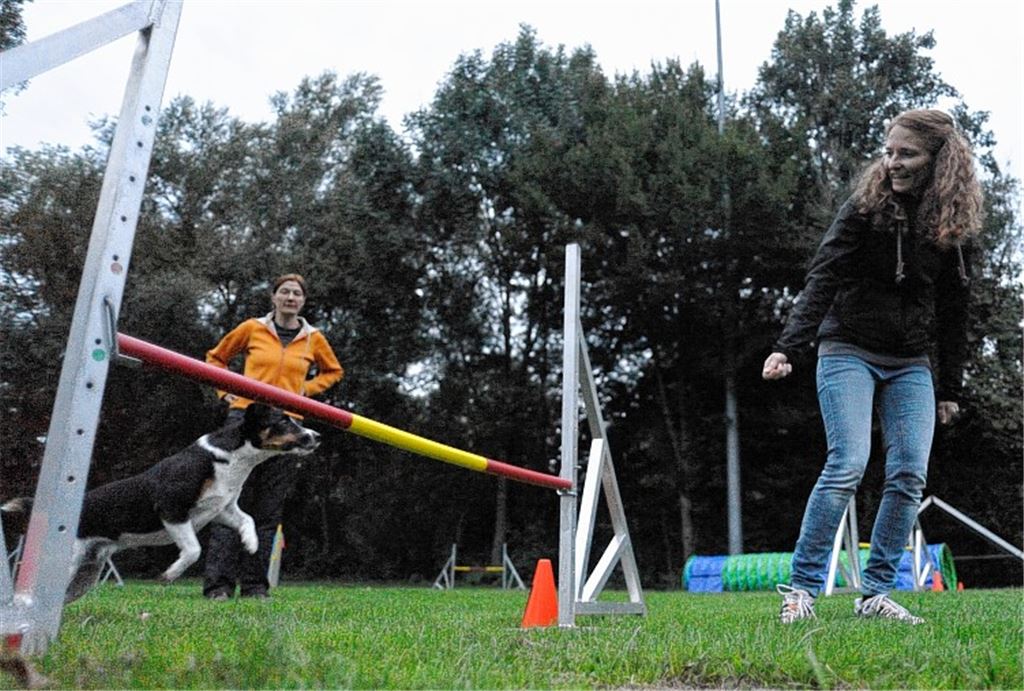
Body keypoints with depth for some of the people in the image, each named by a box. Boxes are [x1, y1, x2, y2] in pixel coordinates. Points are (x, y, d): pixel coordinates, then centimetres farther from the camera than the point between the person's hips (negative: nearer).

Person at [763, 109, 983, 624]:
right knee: (847, 466, -16)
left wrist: (950, 388, 11)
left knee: (910, 475, -4)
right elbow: (822, 281, -15)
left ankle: (875, 594, 6)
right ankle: (801, 587, -8)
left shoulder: (949, 225, 8)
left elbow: (952, 311, 12)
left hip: (911, 366, 5)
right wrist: (787, 347, -28)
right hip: (850, 352, -5)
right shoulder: (865, 208, -5)